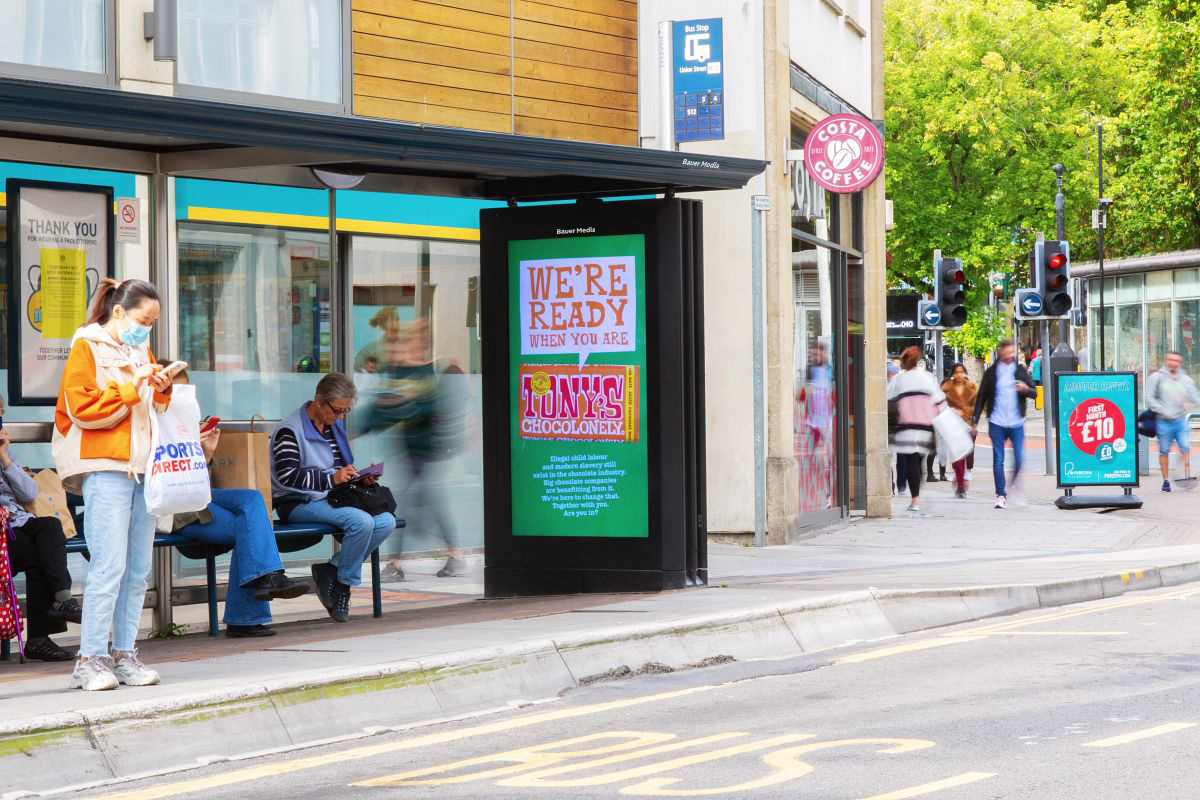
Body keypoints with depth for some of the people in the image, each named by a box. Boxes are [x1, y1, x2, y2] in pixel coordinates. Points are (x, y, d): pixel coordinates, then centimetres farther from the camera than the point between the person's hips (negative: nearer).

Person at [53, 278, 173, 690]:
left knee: (138, 569, 4)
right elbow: (81, 406, -12)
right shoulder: (87, 347, -1)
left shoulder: (141, 351, 21)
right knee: (110, 566, -13)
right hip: (103, 469, -7)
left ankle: (126, 654, 9)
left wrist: (163, 390, 6)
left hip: (142, 469, 7)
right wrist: (130, 388, -14)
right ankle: (91, 660, -9)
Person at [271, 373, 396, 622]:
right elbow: (287, 475, -20)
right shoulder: (290, 431, -10)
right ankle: (342, 583, -9)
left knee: (386, 522, -12)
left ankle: (329, 570, -5)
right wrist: (332, 479, -25)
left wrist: (360, 478, 7)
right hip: (300, 504, -9)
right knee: (361, 522, -29)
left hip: (333, 498, 9)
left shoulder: (334, 425, 16)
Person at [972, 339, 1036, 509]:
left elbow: (1034, 393, 8)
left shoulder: (1021, 371, 8)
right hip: (997, 423, -1)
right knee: (998, 460, 0)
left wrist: (1025, 389, -15)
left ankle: (1015, 486, 18)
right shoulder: (991, 372, 5)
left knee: (1019, 458, -6)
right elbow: (981, 397, 8)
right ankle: (1001, 494, 6)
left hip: (1016, 423, 1)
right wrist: (975, 420, 5)